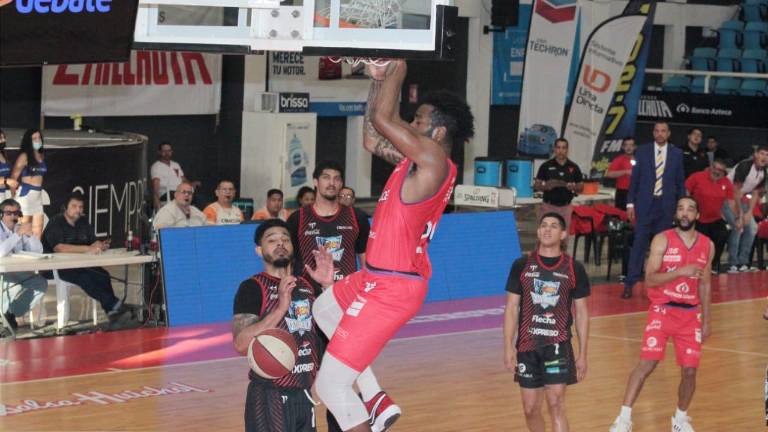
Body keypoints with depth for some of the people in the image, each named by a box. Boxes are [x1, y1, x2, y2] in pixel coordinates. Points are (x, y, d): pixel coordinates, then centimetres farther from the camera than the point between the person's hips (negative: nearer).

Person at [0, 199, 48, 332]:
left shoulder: (21, 228, 10)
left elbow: (38, 251, 0)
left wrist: (30, 235, -17)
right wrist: (18, 234, -32)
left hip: (19, 273, 7)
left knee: (41, 283, -12)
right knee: (15, 284, -34)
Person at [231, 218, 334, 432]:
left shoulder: (306, 286, 12)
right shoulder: (252, 288, -8)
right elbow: (241, 344, -19)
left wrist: (328, 285, 3)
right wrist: (280, 309, -26)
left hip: (304, 395, 7)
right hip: (269, 397, -7)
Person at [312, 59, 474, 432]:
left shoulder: (434, 161, -22)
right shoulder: (417, 159, 7)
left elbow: (381, 119, -28)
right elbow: (372, 140, 19)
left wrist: (397, 70, -15)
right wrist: (379, 80, 14)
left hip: (391, 289, -11)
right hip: (377, 277, 11)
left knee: (331, 385, -7)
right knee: (324, 309, 37)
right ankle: (376, 401, 27)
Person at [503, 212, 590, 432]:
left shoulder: (574, 269, 2)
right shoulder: (521, 266, 4)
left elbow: (582, 313, 6)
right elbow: (511, 308, 5)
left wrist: (583, 354, 3)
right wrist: (508, 347, -4)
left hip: (558, 345, -2)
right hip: (527, 346, 2)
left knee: (556, 404, -13)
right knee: (531, 409, 8)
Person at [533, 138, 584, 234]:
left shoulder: (573, 167, 7)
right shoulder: (546, 166, 2)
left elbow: (581, 187, 11)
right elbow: (536, 185, 3)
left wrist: (573, 187, -11)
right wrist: (545, 186, -18)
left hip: (565, 207, 2)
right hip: (548, 206, -2)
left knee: (564, 235, 1)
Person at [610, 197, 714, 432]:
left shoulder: (707, 246, 5)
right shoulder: (662, 240, -8)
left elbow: (704, 284, 14)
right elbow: (649, 280, -14)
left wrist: (706, 320, 12)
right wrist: (680, 272, -26)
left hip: (691, 314, 4)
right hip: (662, 310, -4)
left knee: (690, 370, 3)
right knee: (647, 364, -15)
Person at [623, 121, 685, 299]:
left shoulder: (677, 154, 6)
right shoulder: (642, 151, 4)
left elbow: (680, 182, 9)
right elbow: (634, 179, 5)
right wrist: (630, 203, -1)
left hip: (666, 205, 1)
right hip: (645, 204, -1)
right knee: (639, 243, -6)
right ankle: (630, 283, -6)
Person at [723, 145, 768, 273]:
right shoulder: (745, 166, -24)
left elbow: (755, 193, 6)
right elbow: (736, 190, -22)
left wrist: (749, 213, -5)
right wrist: (740, 214, -20)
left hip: (741, 199, 8)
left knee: (752, 227, 1)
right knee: (738, 226, -21)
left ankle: (743, 263, 7)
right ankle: (732, 264, -18)